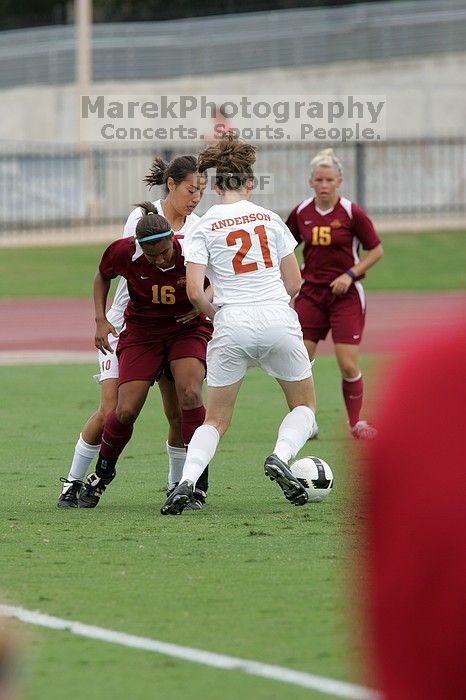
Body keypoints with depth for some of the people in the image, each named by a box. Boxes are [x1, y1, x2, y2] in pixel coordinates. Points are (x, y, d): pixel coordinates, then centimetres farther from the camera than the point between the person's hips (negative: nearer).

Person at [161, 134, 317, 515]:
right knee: (305, 405, 18)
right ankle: (281, 456, -10)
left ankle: (186, 483, -11)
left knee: (216, 419, 11)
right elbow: (294, 283, 8)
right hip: (278, 318, 0)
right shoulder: (270, 218, 7)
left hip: (232, 325, 0)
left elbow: (194, 292, -7)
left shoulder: (204, 228, 1)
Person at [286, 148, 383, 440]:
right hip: (311, 293, 3)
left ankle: (356, 422, 13)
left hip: (346, 295, -3)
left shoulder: (352, 213, -10)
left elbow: (376, 250, -2)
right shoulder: (301, 213, 1)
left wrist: (350, 274, -12)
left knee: (348, 365, -6)